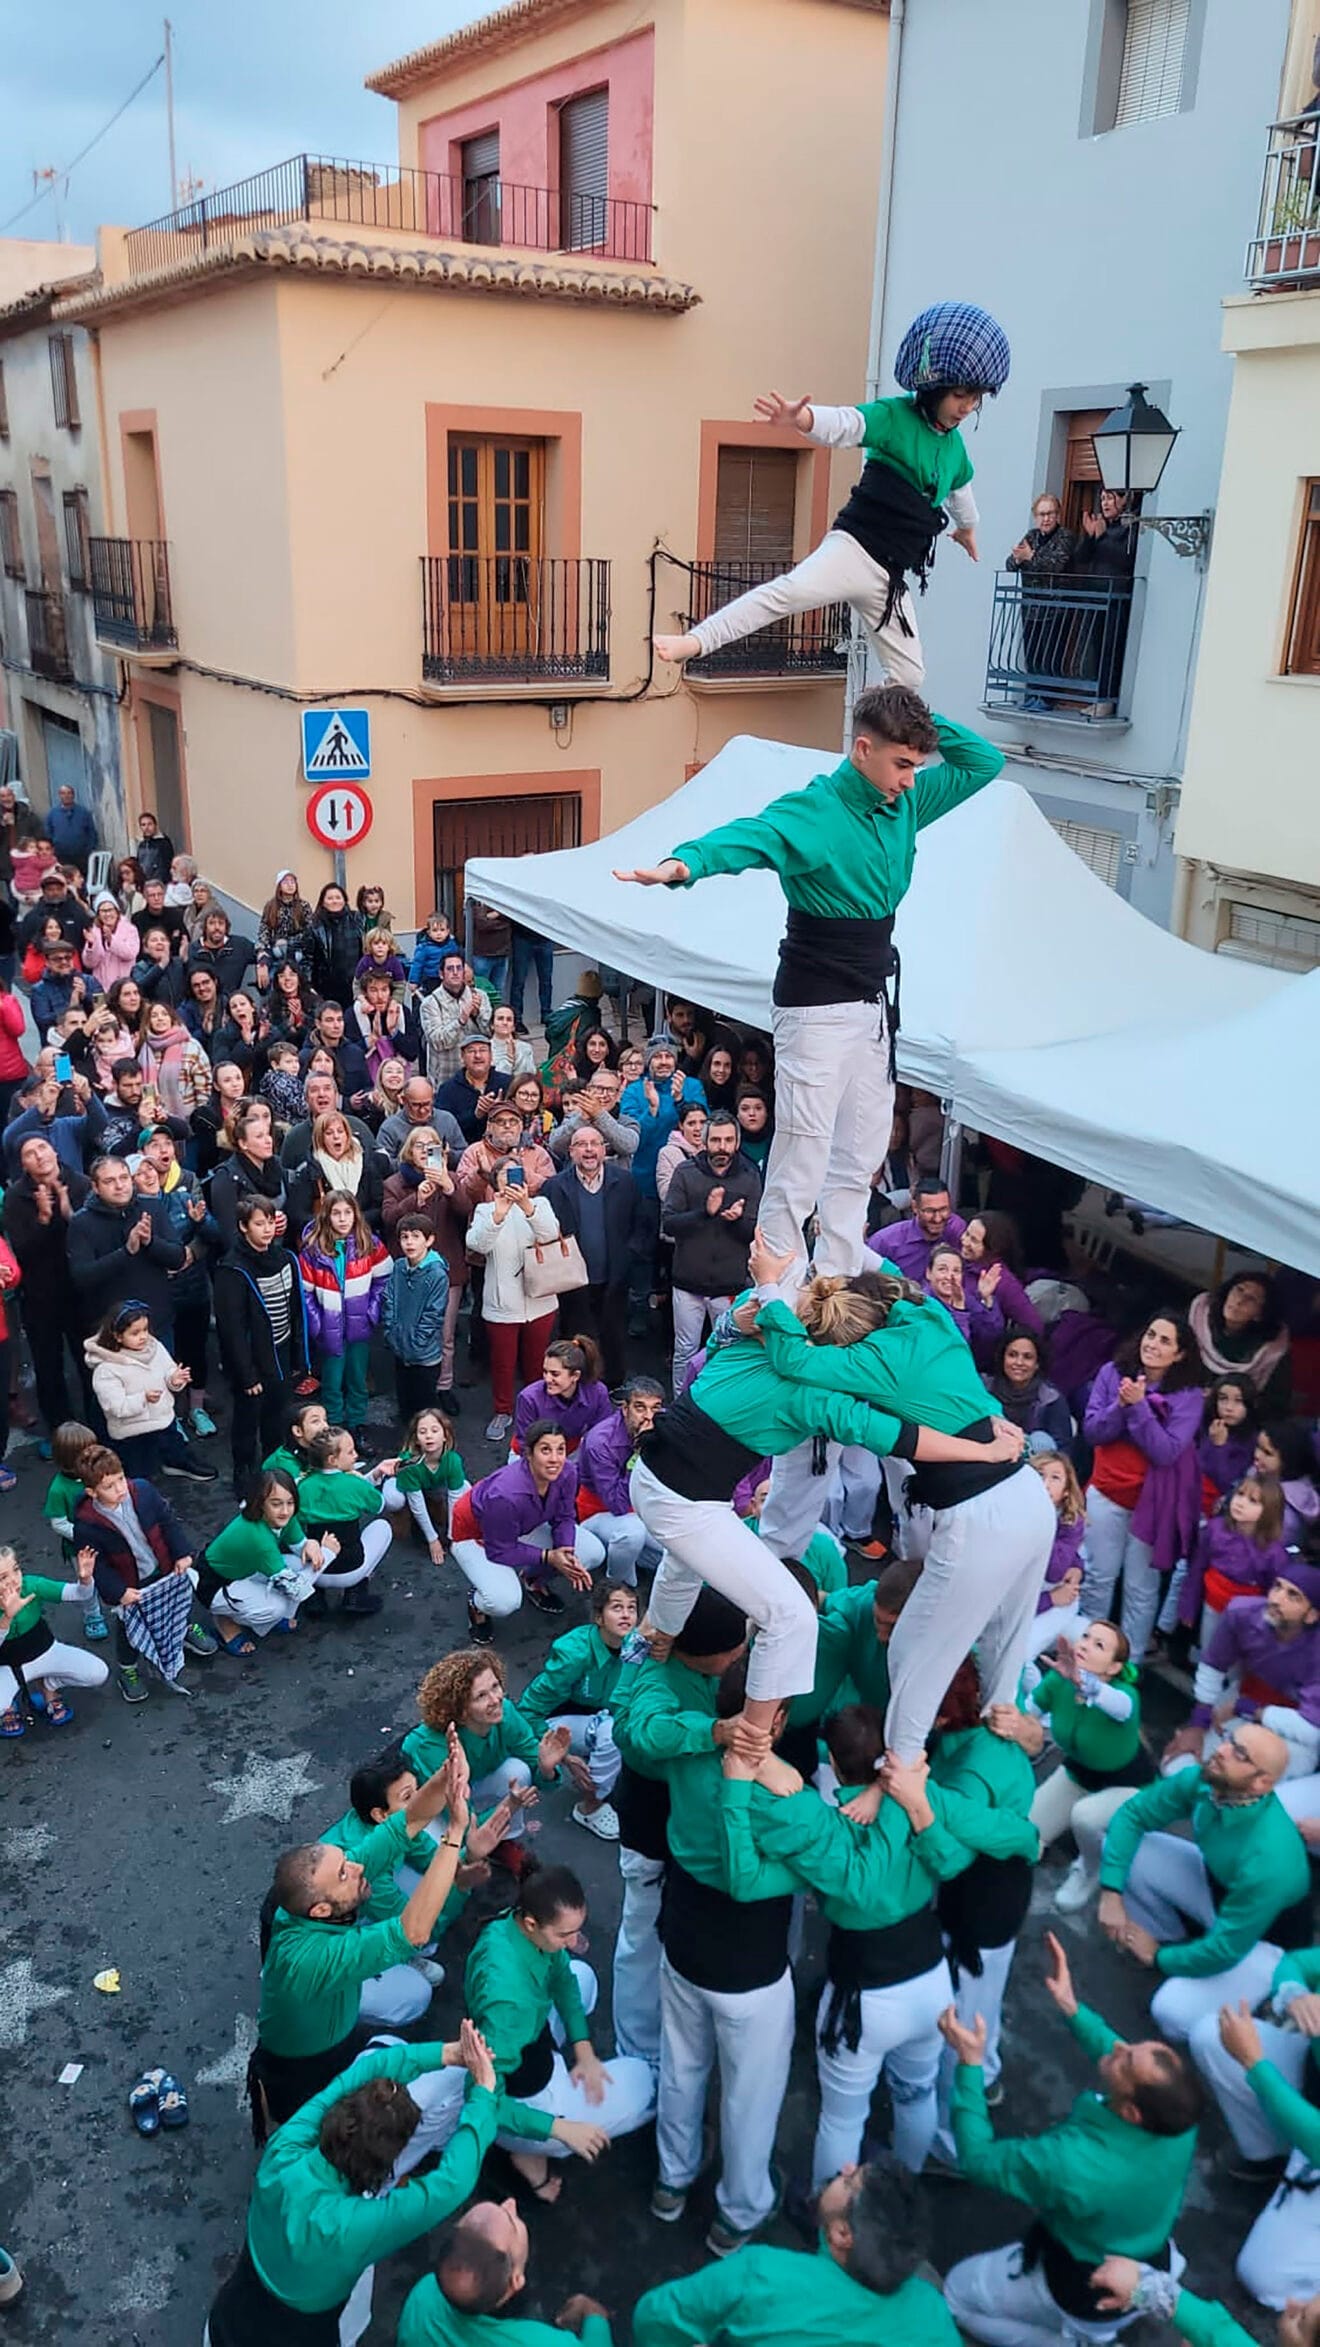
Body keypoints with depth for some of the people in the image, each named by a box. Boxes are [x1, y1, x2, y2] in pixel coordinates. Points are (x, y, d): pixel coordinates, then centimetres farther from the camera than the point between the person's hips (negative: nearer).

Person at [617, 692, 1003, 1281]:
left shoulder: (907, 803, 5)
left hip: (876, 1004, 8)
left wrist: (921, 719, 1)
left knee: (858, 1162, 14)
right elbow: (747, 836, -37)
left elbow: (984, 763, 17)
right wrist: (683, 864, -58)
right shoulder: (813, 811, -18)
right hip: (817, 1006, -8)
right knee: (801, 1164, -9)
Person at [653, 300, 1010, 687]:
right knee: (793, 589, -35)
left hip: (890, 577, 8)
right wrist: (800, 417, -46)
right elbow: (842, 425, -24)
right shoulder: (894, 417, -5)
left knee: (908, 676, 8)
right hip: (855, 549, -8)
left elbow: (960, 488, 37)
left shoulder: (953, 445, 15)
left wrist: (967, 527, 57)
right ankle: (695, 642, -43)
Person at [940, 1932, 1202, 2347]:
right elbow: (1121, 2062, -4)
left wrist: (970, 2064, -24)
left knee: (958, 2291, 18)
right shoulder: (1178, 2121, -28)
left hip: (1084, 2293, -5)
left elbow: (977, 2158, -24)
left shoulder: (1070, 2165, -42)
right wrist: (1073, 2010, -9)